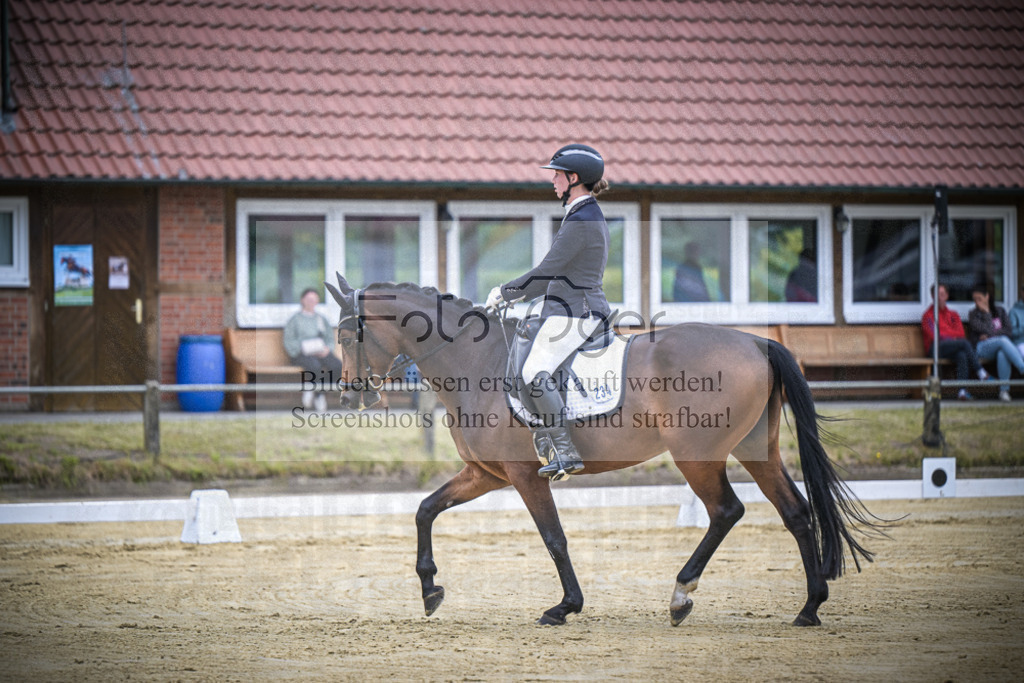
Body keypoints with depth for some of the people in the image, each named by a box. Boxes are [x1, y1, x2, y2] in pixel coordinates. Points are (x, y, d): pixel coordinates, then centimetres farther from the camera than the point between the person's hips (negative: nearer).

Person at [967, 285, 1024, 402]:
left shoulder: (1000, 311, 19)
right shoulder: (973, 314, 10)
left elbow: (1007, 329, 5)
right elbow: (986, 330, -6)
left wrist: (989, 335, -5)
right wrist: (986, 313, 2)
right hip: (981, 348, -2)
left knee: (1002, 353, -40)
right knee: (1003, 341, -37)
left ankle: (1004, 390, -42)